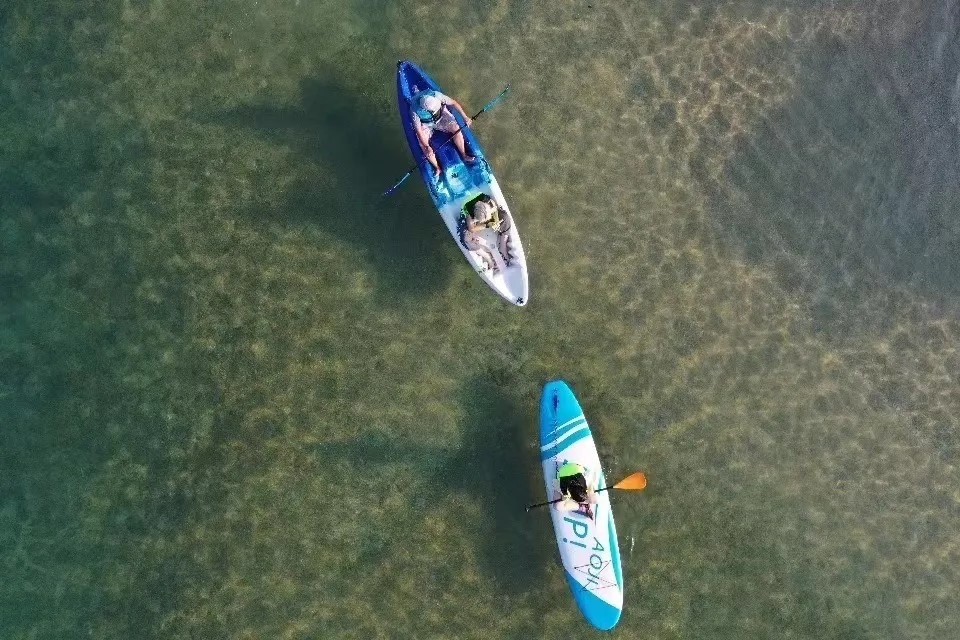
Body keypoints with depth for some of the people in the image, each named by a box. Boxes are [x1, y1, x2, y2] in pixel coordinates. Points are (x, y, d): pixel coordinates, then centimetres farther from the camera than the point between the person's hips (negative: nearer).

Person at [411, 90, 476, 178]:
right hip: (426, 124, -2)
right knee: (423, 144, -23)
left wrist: (465, 117, -19)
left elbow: (453, 103, -18)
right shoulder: (416, 111, -36)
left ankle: (464, 156, -3)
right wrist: (427, 147, -37)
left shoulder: (436, 96, -33)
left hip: (441, 117, 2)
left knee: (456, 128, -21)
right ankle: (437, 168, -5)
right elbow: (419, 131, -30)